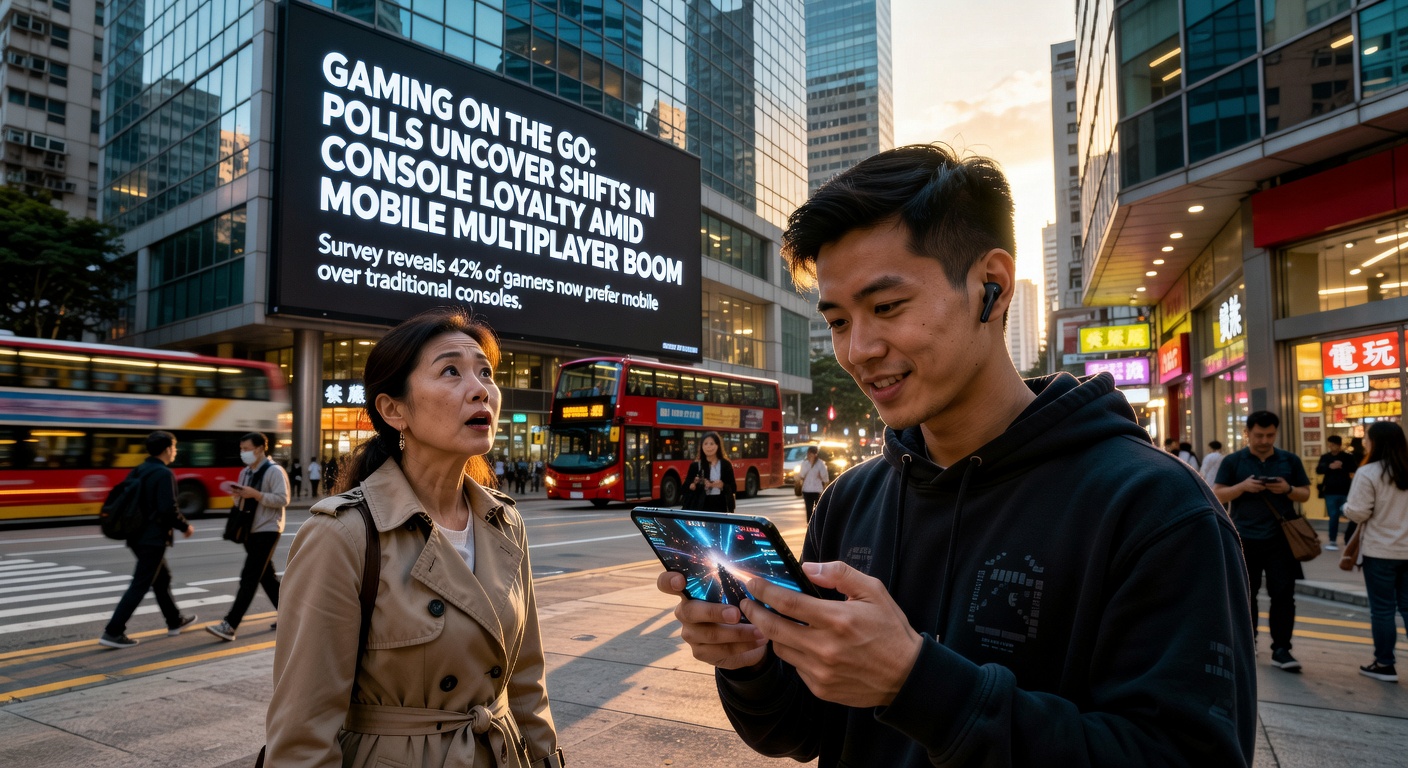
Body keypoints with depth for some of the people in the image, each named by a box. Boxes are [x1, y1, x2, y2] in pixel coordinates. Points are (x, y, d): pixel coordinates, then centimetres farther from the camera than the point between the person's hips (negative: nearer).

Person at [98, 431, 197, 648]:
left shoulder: (138, 471, 10)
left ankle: (175, 621, 34)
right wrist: (185, 527, -8)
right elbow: (169, 508, -22)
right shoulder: (165, 474, -16)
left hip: (137, 536, 9)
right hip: (153, 538, -9)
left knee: (162, 577, 21)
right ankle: (113, 632, -5)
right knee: (140, 585, -4)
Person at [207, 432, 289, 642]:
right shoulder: (245, 472, 14)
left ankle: (230, 626, -10)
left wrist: (256, 494, -23)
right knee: (267, 577, 14)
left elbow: (283, 499, -18)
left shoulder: (274, 471, -12)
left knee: (249, 578, -9)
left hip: (267, 531, -9)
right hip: (250, 530, 9)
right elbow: (244, 502, 19)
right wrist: (238, 495, -2)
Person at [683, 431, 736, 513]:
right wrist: (696, 485, -17)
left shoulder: (726, 464, 4)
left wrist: (722, 486, -16)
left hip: (721, 506, 0)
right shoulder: (696, 465, 4)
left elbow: (733, 488, 3)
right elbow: (685, 487, 3)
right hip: (702, 507, 0)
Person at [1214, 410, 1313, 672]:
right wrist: (1242, 487, -17)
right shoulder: (1232, 461, 2)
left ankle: (1281, 650, 5)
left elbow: (1305, 493, 10)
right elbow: (1217, 495, 0)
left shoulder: (1290, 460, 8)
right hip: (1244, 540, -1)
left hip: (1281, 540, 1)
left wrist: (1288, 489, -11)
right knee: (1244, 595, 8)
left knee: (1283, 595, -1)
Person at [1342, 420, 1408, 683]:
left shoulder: (1368, 473, -14)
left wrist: (1346, 506, 5)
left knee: (1382, 608, 4)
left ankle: (1385, 664, 12)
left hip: (1380, 550, -5)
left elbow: (1357, 513, -15)